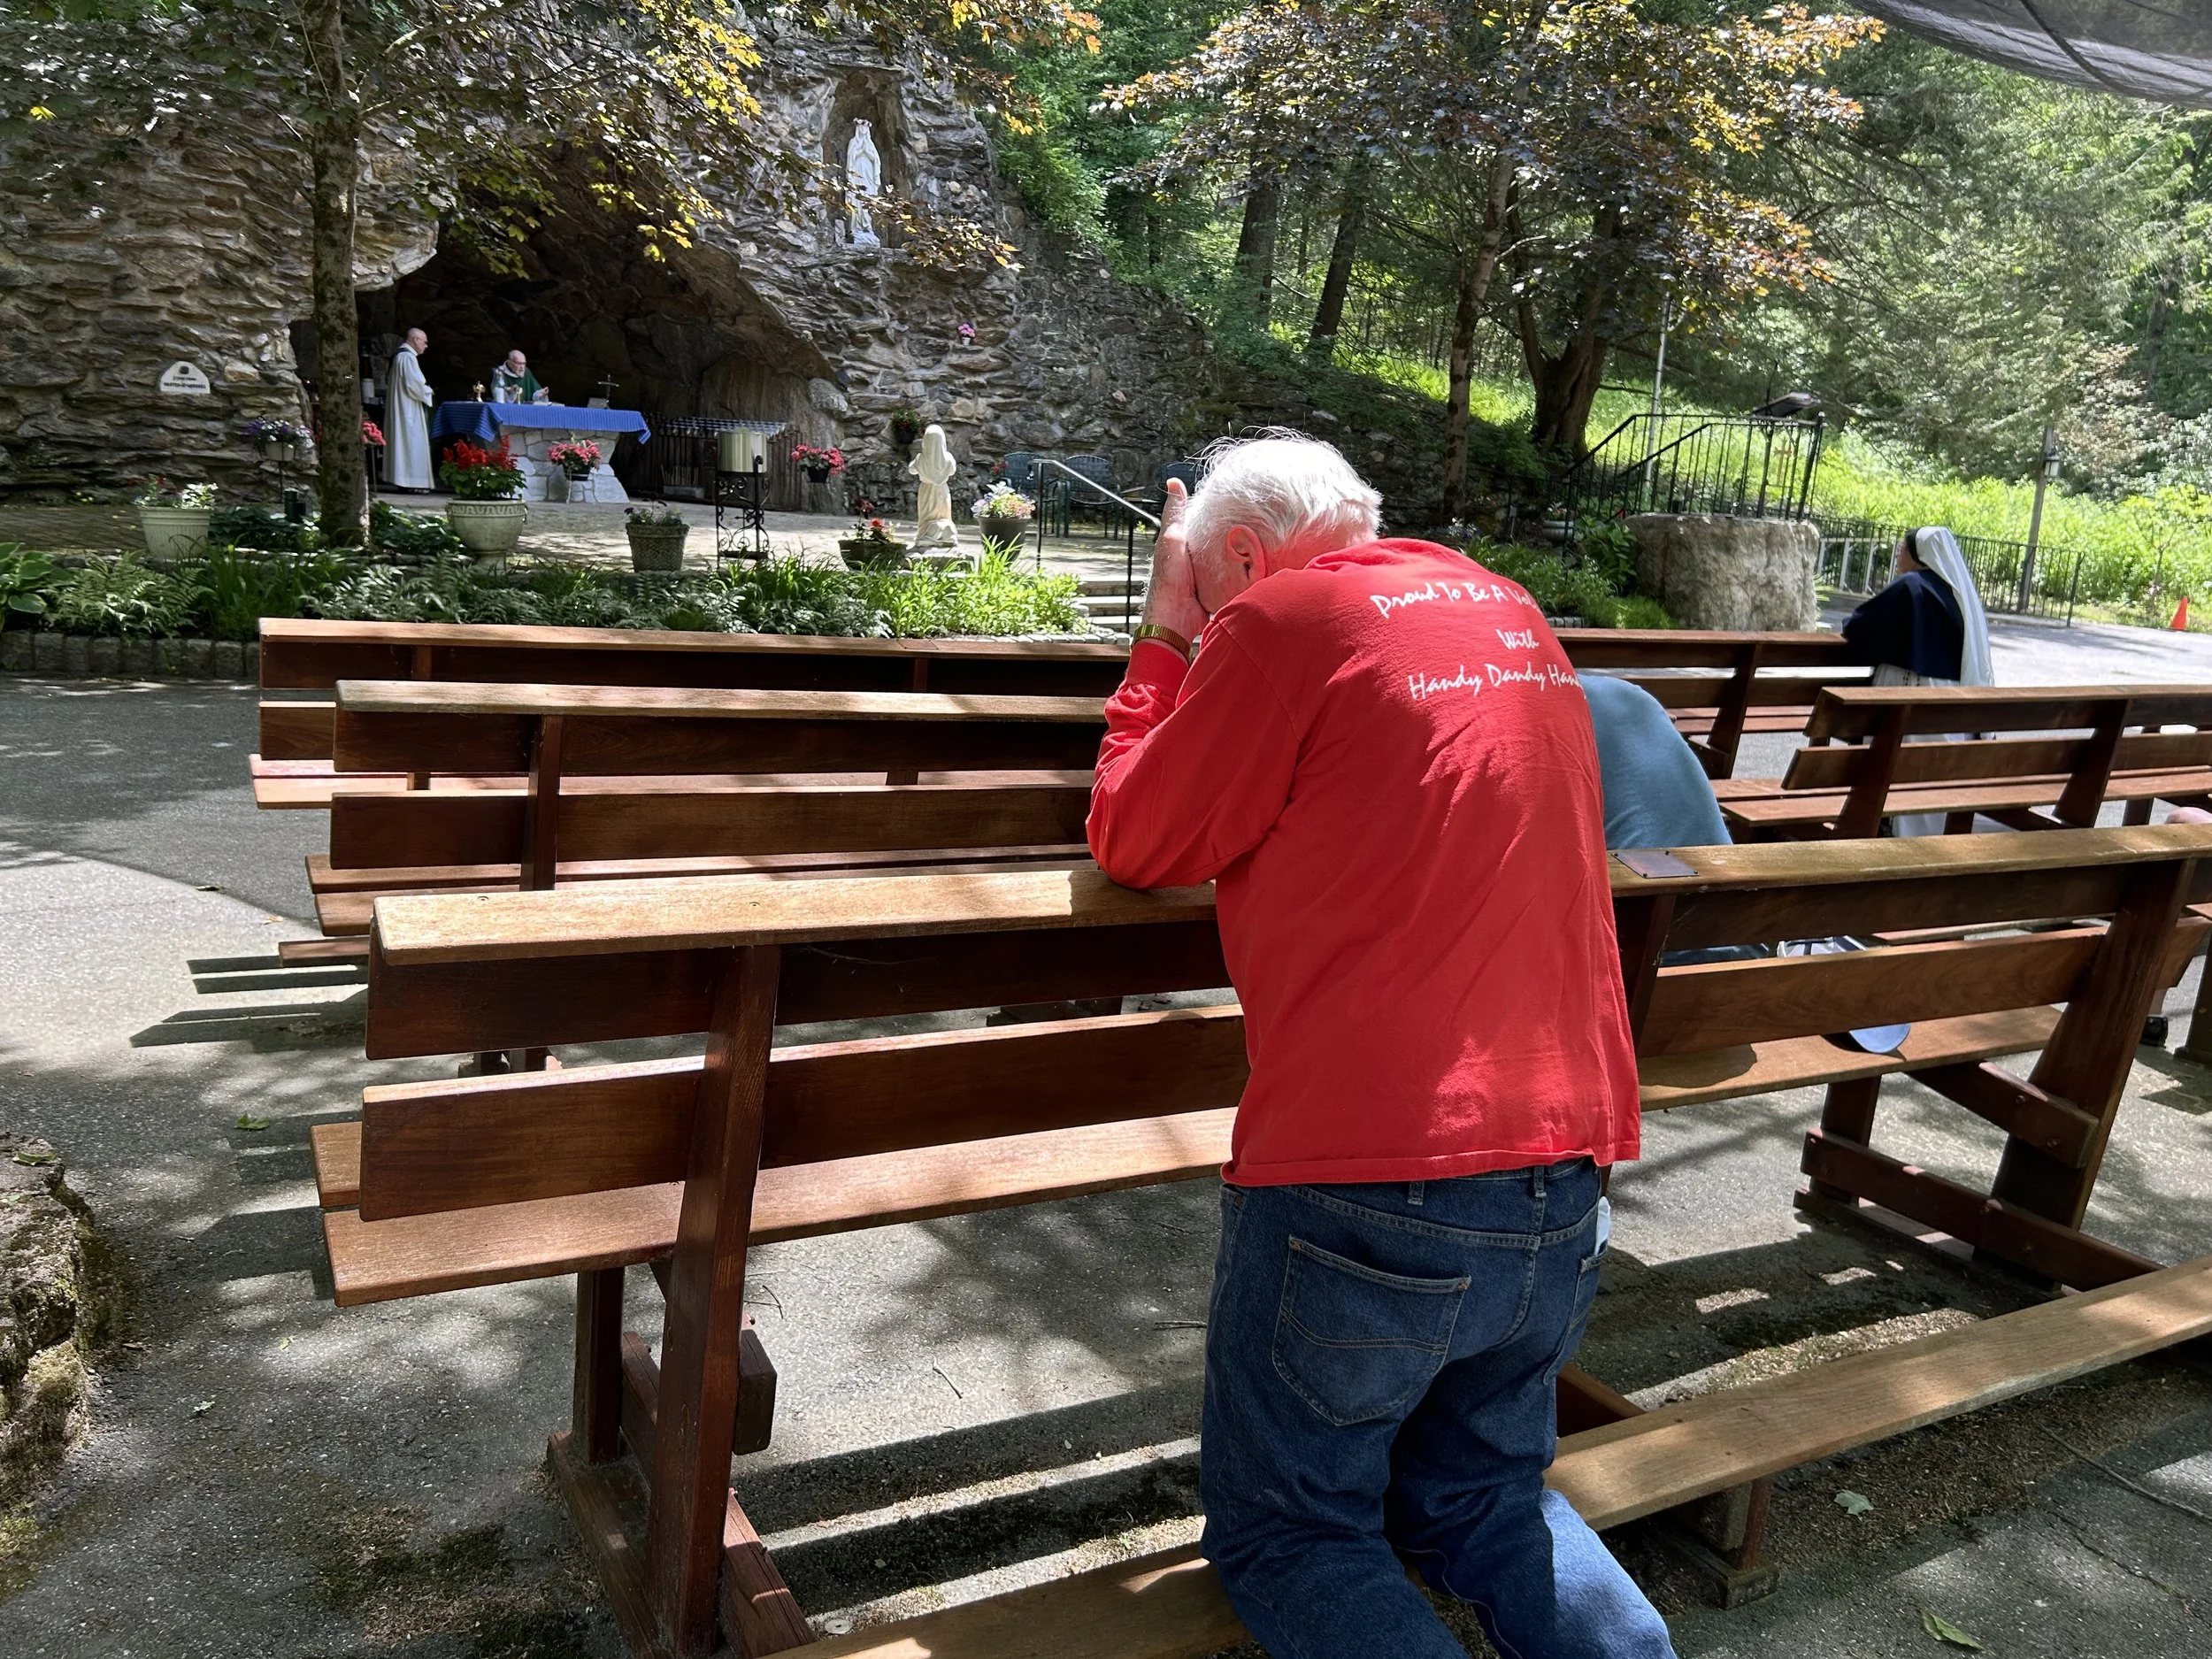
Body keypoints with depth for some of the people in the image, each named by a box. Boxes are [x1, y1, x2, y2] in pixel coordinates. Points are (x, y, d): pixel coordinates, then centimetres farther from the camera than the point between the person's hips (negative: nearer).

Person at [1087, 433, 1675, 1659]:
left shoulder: (1284, 615, -8)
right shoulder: (1510, 609, 14)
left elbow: (1132, 845, 0)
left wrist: (1164, 639, 9)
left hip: (1367, 1180, -7)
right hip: (1565, 1177, 7)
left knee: (1283, 1524, 14)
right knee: (1482, 1495, 26)